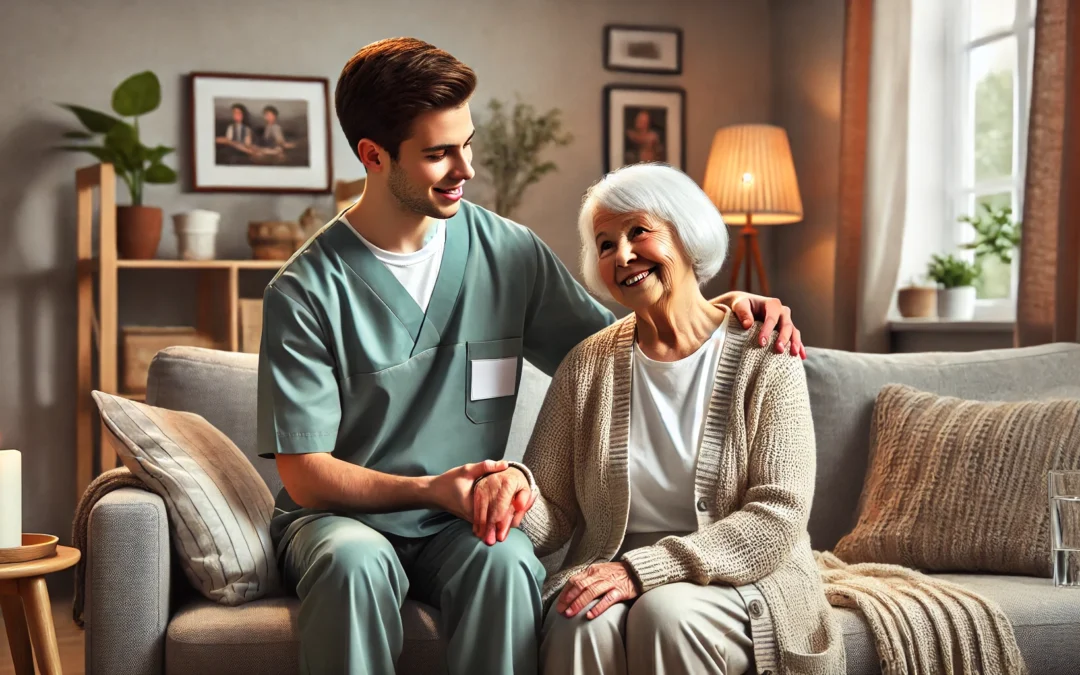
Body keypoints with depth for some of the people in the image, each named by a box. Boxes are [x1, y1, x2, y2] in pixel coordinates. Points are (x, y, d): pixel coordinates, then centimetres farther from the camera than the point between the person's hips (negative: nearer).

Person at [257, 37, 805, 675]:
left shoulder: (510, 252, 0)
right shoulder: (306, 290, -10)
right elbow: (304, 474, -10)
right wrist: (431, 488, -23)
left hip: (462, 522, 2)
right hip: (343, 514, -1)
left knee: (506, 562, -32)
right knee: (355, 561, -36)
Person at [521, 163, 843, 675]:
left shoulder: (763, 360, -4)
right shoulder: (587, 366, 5)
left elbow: (776, 517, -12)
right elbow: (553, 514, 4)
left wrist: (643, 570, -20)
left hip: (741, 586, -1)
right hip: (606, 577, 2)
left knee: (666, 613, -32)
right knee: (581, 625, -30)